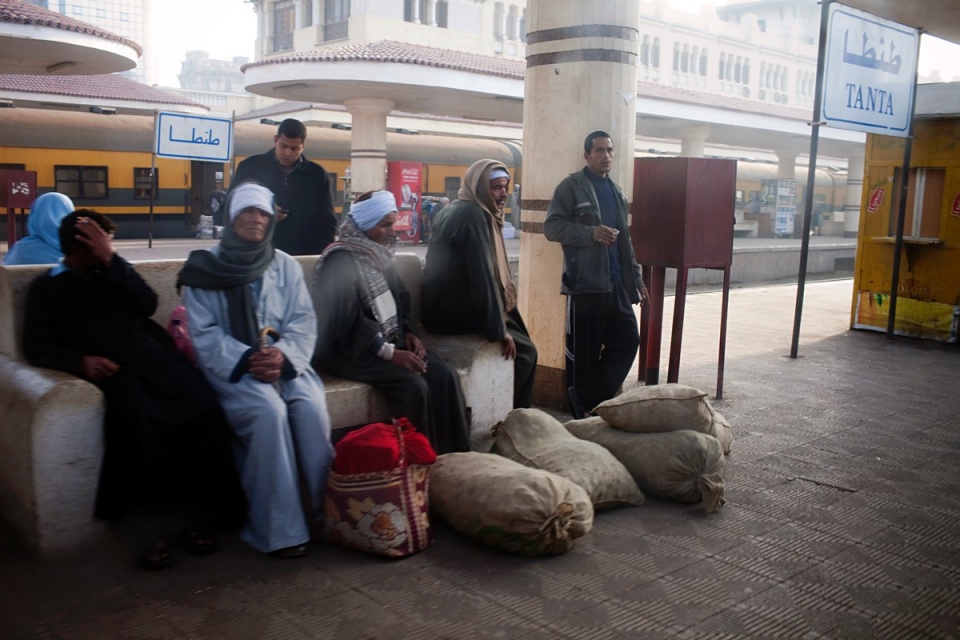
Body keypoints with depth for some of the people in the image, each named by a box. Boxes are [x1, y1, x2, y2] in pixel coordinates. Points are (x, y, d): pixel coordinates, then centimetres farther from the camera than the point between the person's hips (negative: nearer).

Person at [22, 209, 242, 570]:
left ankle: (201, 515, -19)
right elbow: (37, 347, 8)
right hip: (111, 368, -3)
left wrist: (111, 261, 0)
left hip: (152, 357, 3)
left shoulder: (114, 272, 28)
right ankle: (147, 526, -28)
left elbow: (147, 306, 8)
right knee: (137, 418, -37)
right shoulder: (47, 287, 20)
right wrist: (80, 360, -11)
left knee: (205, 407, -27)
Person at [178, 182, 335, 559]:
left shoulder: (286, 266, 11)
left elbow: (304, 322, 4)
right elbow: (204, 334, -4)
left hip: (285, 362, 3)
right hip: (232, 367, -2)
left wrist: (283, 354, -16)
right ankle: (279, 528, -23)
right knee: (269, 411, -32)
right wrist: (248, 359, -19)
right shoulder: (204, 268, 3)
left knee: (311, 407, -28)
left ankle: (329, 511, -14)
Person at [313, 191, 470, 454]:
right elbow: (346, 322, -21)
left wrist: (409, 332, 0)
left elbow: (401, 298, 19)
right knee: (413, 385, -28)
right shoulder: (340, 260, -15)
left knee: (444, 375, -13)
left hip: (391, 341, 8)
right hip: (350, 350, -8)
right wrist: (390, 353, -24)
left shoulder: (380, 254, 12)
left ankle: (455, 454, -9)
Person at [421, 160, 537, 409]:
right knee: (524, 350, -1)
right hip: (455, 312, -10)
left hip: (441, 307, 10)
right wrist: (499, 330, -18)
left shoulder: (455, 209, 16)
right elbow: (483, 276, -21)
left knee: (513, 322, 20)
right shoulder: (474, 215, -15)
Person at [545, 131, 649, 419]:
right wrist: (592, 233, -23)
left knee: (627, 341, 4)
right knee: (584, 352, 0)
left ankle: (592, 402, 15)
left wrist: (636, 278, 20)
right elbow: (552, 227, -12)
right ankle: (583, 415, 14)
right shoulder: (571, 186, -3)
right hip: (585, 283, -7)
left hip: (617, 284, 7)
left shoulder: (616, 191, 20)